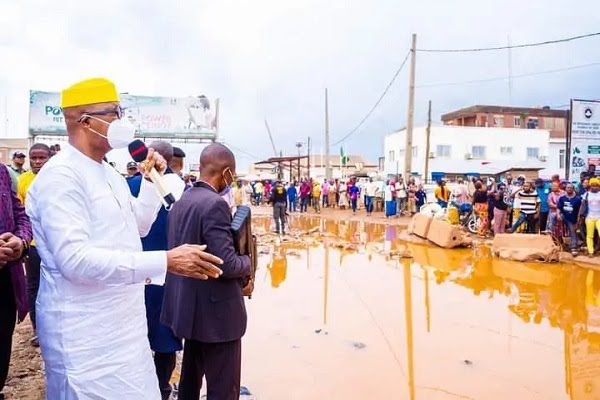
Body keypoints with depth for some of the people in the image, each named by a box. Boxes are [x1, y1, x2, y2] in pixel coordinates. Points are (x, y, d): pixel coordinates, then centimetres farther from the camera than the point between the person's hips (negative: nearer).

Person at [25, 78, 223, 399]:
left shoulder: (109, 174, 11)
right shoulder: (61, 176, -18)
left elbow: (139, 226, 19)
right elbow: (74, 259, -27)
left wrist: (151, 179, 5)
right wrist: (165, 261, -33)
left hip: (121, 322, 9)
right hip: (86, 333, -8)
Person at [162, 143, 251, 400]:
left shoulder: (181, 201, 6)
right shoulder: (215, 204, -21)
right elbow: (227, 265, -25)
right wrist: (247, 262, -7)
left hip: (189, 306, 9)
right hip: (216, 310, -9)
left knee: (191, 377, 24)